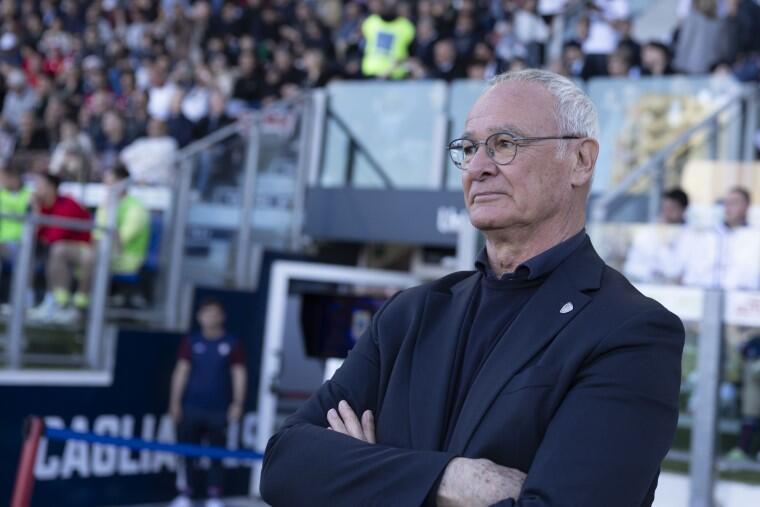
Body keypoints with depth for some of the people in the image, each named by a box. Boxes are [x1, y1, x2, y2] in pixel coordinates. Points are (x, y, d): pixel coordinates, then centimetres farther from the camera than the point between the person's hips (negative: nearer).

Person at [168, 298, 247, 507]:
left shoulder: (232, 344, 4)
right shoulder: (191, 342, 8)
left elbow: (239, 374, 3)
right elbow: (181, 371, 6)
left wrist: (238, 403, -4)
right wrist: (175, 401, 0)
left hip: (219, 410, -1)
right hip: (191, 408, 1)